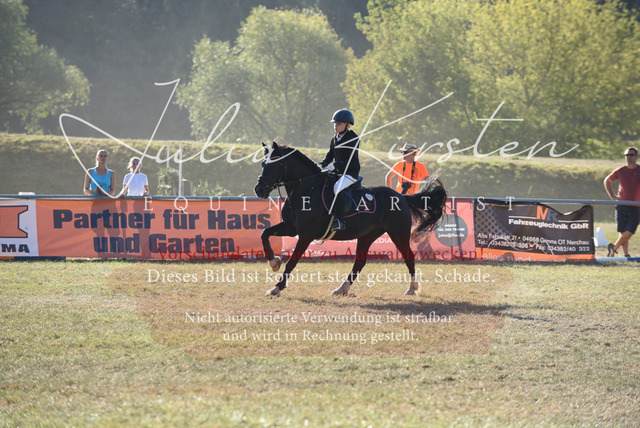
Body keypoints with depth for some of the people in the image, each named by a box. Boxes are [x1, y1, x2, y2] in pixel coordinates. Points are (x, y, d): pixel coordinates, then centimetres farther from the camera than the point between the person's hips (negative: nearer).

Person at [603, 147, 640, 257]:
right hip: (621, 205, 1)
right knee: (622, 232, 0)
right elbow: (607, 181, 19)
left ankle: (613, 248, 6)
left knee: (629, 232, -11)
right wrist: (612, 196, 10)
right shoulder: (621, 171, 6)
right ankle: (626, 254, 6)